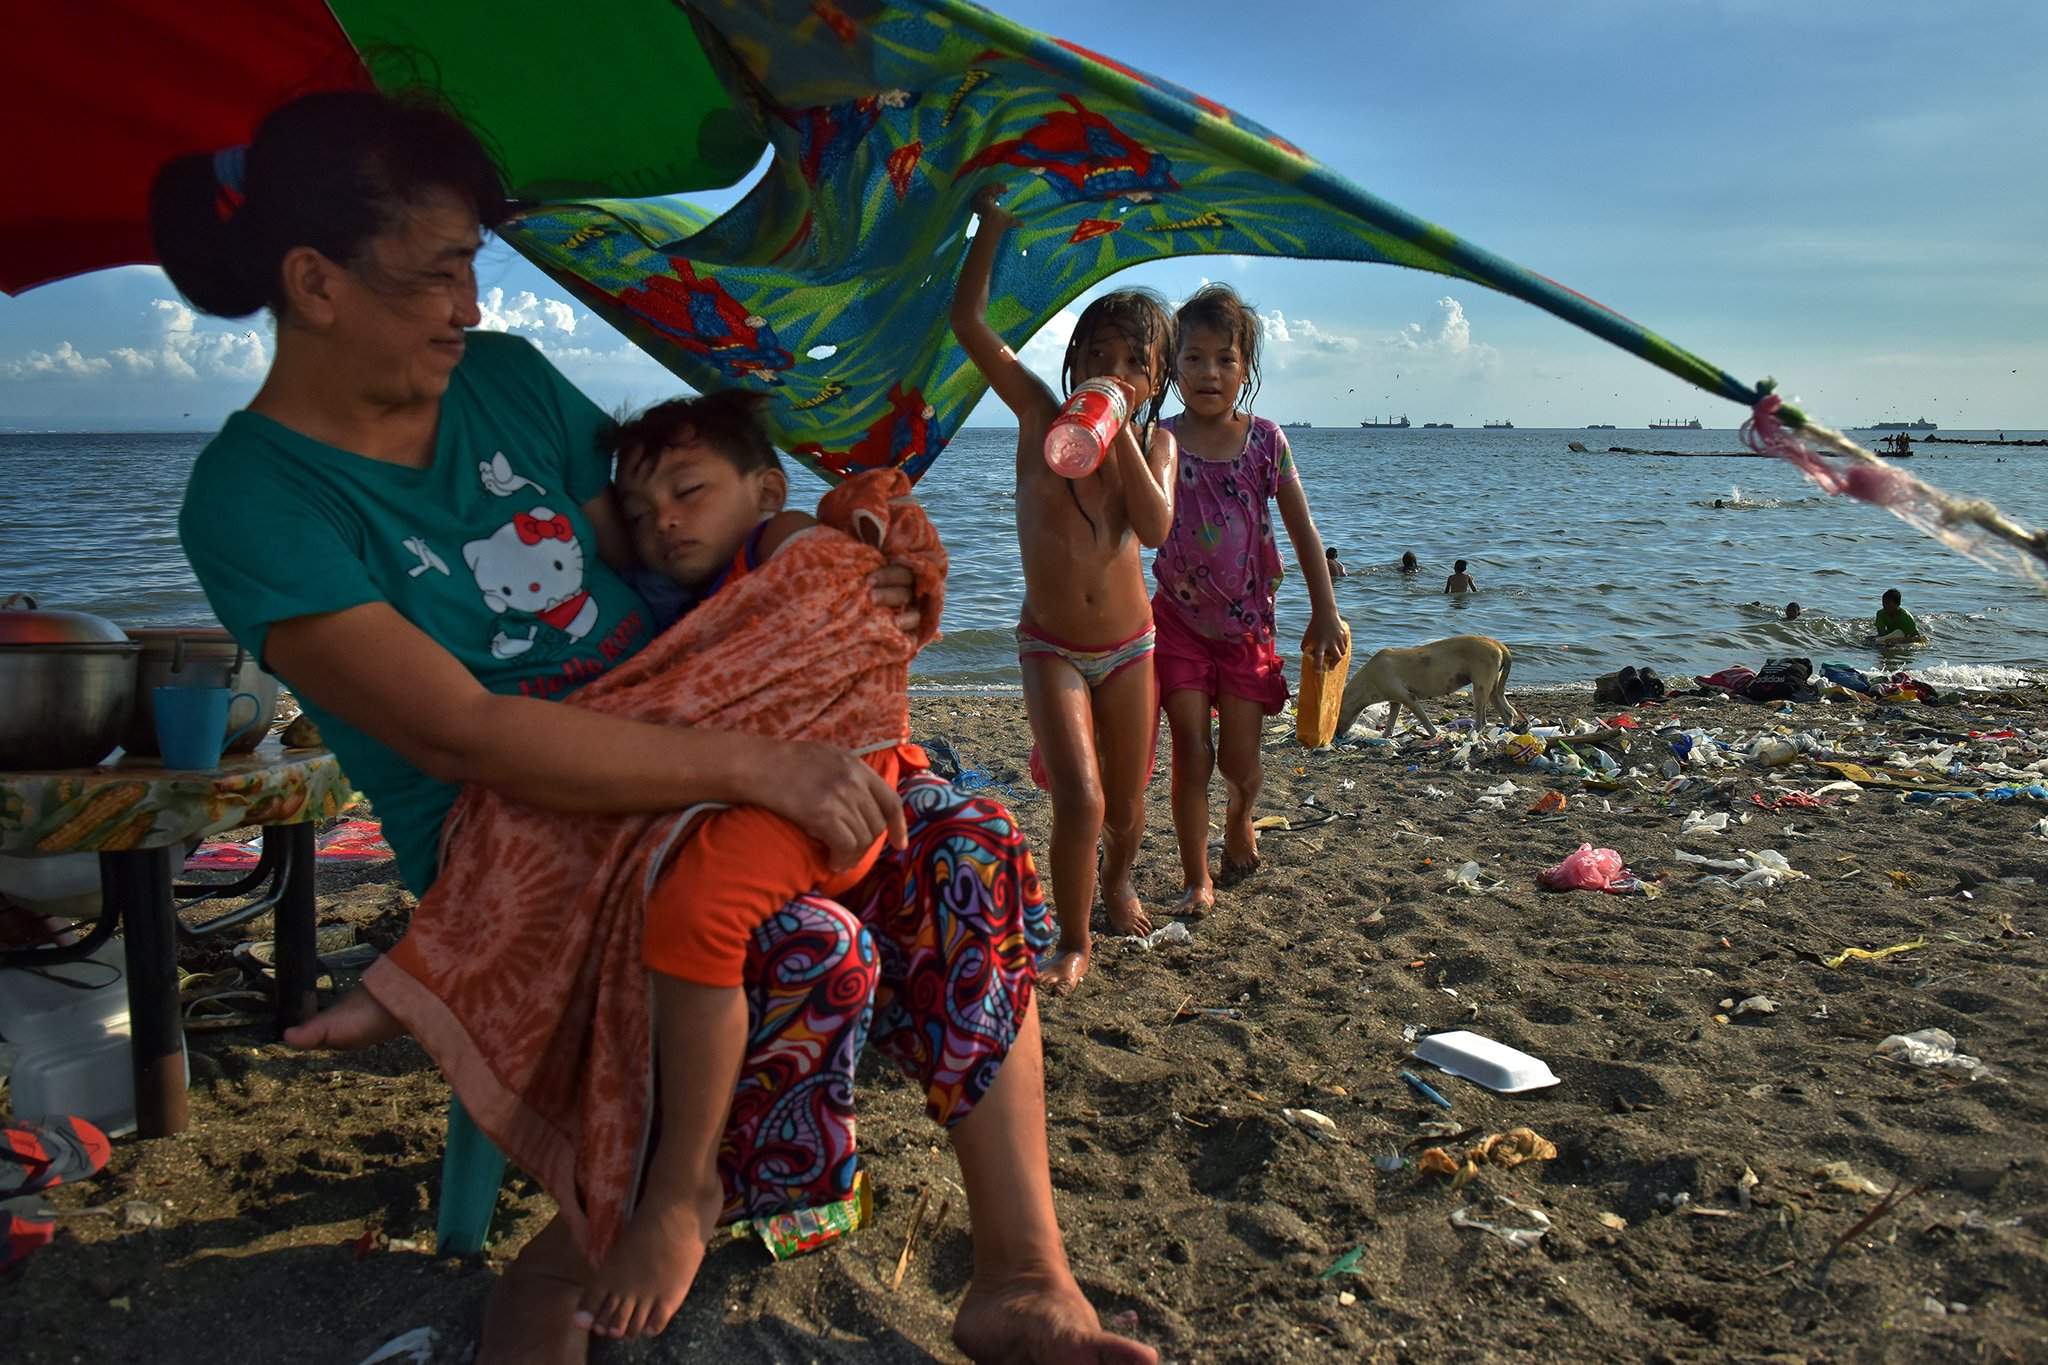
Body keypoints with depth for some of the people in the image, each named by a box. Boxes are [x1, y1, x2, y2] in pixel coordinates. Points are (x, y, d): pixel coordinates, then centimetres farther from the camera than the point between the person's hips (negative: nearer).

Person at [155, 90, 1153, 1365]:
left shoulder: (508, 377, 6)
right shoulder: (253, 501, -13)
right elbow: (464, 736, -25)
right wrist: (752, 762, -32)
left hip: (682, 760, 6)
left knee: (969, 844, -16)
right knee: (815, 955, -31)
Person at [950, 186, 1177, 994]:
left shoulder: (1155, 442, -2)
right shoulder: (1041, 416, -8)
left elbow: (1157, 527, -21)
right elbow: (968, 322, -15)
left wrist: (1122, 431, -22)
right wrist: (992, 223, -15)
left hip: (1129, 647, 3)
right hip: (1050, 647, -2)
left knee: (1126, 807, 13)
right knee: (1080, 801, -15)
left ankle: (1118, 882, 46)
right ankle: (1074, 946, 6)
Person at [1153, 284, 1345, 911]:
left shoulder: (1265, 441, -5)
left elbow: (1303, 531, 1)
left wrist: (1324, 615, 1)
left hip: (1247, 622, 1)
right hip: (1180, 620, -1)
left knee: (1239, 759, 5)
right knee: (1191, 751, -4)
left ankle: (1240, 819, 40)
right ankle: (1196, 878, 12)